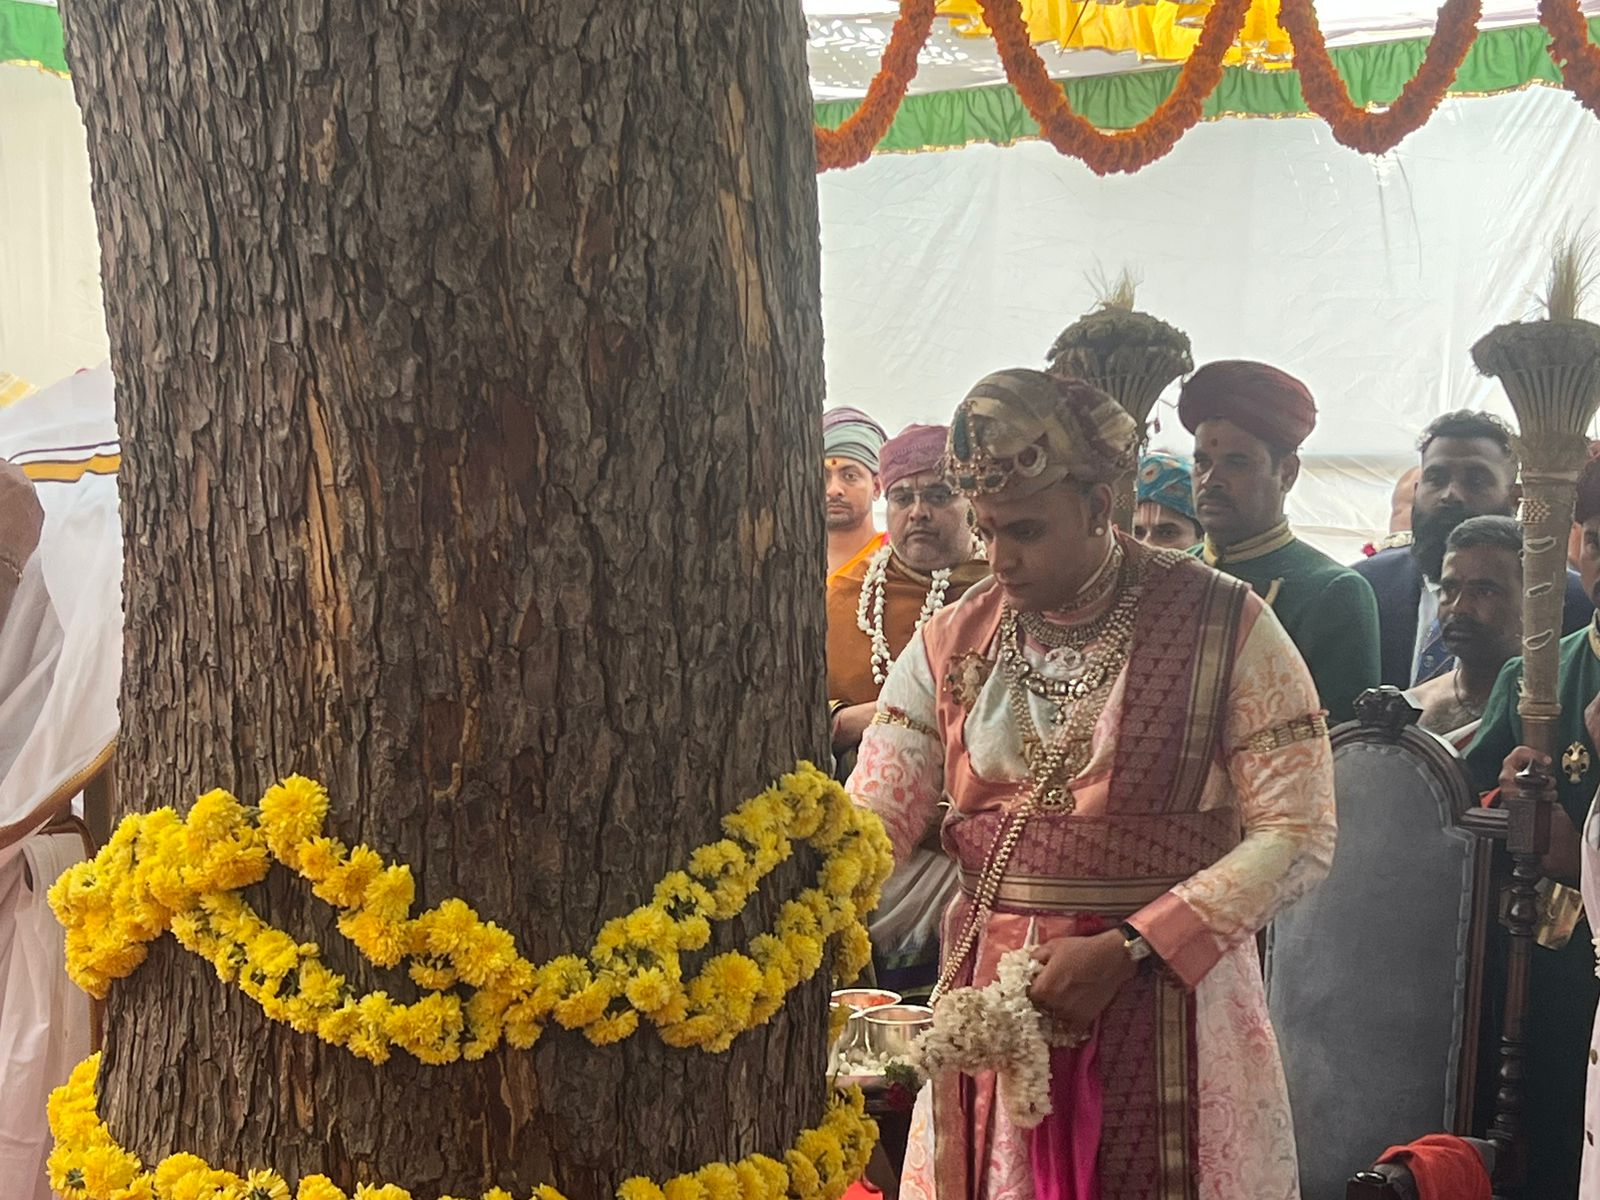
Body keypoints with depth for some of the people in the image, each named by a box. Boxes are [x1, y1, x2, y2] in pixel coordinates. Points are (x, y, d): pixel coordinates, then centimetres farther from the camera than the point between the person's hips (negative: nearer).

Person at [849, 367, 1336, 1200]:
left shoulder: (1223, 627, -6)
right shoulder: (952, 642, 5)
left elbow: (1298, 836, -9)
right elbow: (866, 822, 0)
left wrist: (1124, 951, -16)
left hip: (1169, 997, -3)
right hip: (990, 1009, 3)